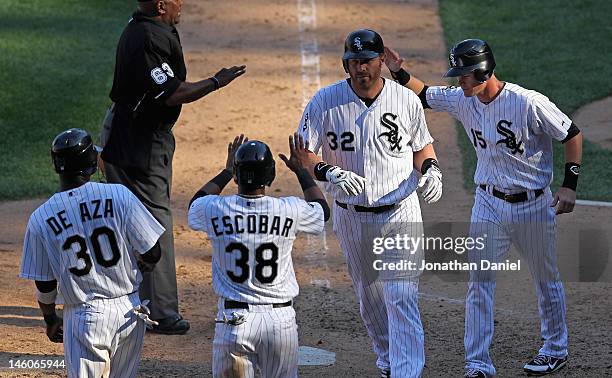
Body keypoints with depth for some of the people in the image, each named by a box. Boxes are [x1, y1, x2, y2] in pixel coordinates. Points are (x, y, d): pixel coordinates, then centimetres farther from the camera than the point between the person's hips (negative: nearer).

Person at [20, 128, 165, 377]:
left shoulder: (40, 219, -7)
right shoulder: (119, 195, -9)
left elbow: (44, 284, 0)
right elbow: (152, 255, -7)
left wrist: (50, 320, 19)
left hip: (84, 317, -2)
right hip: (129, 311, 2)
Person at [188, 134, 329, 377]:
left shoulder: (216, 209, -7)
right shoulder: (289, 210, -6)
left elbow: (195, 203, 21)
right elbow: (322, 209, 19)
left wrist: (227, 170, 30)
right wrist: (301, 169, 31)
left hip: (234, 320, 0)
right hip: (280, 320, 0)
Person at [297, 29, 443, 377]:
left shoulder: (407, 100, -5)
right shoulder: (325, 101, -8)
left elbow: (422, 145, 11)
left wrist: (430, 170, -11)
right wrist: (329, 172, -27)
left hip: (401, 214, -2)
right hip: (351, 216, 2)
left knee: (402, 297, -13)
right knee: (368, 295, 17)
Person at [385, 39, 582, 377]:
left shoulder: (529, 103, -22)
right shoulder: (462, 101, -5)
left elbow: (572, 135, -13)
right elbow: (423, 95, 12)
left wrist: (569, 185, -17)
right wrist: (398, 72, -6)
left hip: (533, 205, -4)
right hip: (488, 204, 4)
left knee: (546, 280, 13)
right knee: (479, 283, -3)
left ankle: (556, 350, 33)